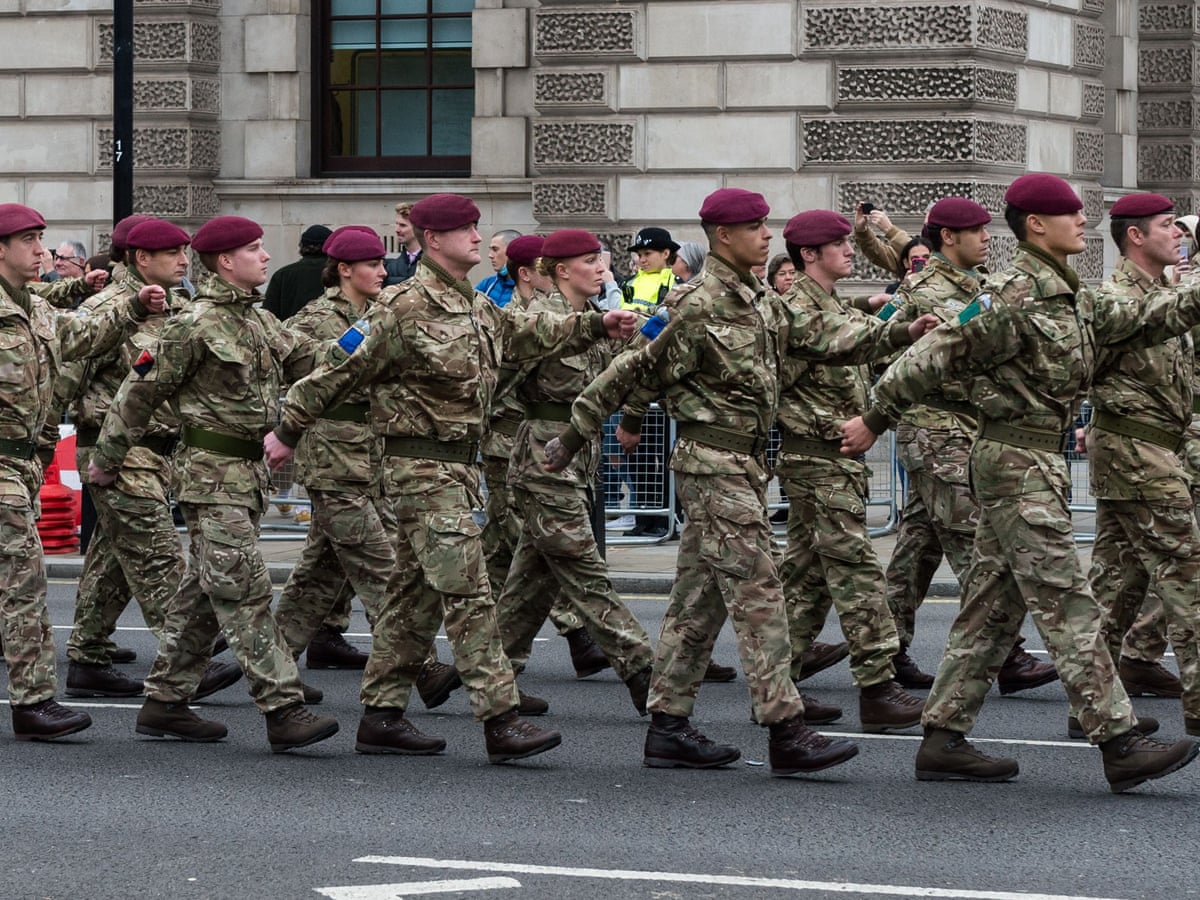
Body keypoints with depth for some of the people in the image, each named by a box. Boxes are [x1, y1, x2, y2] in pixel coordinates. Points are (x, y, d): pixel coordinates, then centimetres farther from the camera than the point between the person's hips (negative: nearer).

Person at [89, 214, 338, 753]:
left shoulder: (258, 320, 13)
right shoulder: (196, 325, -12)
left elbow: (305, 358, 20)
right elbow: (141, 391, -7)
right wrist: (105, 459, -2)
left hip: (246, 471, 9)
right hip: (211, 472, -9)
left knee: (204, 593, 12)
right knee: (245, 591, -11)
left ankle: (165, 703, 19)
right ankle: (283, 712, -15)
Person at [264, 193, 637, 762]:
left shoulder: (477, 309, 13)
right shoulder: (405, 310, -13)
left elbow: (530, 335, 27)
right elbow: (342, 372, -8)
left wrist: (597, 326, 17)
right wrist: (288, 432, -3)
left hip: (458, 466, 9)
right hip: (421, 468, -9)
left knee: (418, 594, 12)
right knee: (467, 592, -12)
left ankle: (381, 714, 17)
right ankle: (500, 720, -15)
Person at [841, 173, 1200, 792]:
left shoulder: (1067, 296, 15)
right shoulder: (1015, 296, -15)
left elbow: (1131, 324, 21)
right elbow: (938, 354, -15)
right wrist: (875, 421, -12)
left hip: (1037, 461, 10)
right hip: (1017, 462, -10)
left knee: (994, 607, 10)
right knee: (1066, 606, -10)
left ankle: (943, 740, 13)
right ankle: (1120, 745, -12)